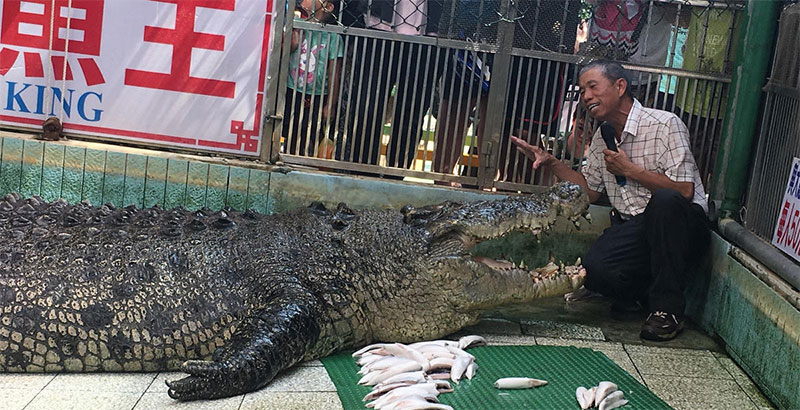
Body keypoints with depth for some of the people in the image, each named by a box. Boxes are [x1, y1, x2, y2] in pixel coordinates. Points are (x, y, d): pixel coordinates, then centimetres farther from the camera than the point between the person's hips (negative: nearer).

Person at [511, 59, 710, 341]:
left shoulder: (664, 125, -11)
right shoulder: (602, 138, 13)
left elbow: (684, 190, -19)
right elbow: (590, 191, 20)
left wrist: (630, 170, -16)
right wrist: (551, 162, 10)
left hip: (681, 226, -4)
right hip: (631, 228, 5)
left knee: (665, 200, -40)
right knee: (594, 270, -27)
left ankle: (668, 309, -26)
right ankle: (642, 294, 9)